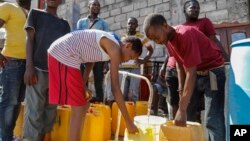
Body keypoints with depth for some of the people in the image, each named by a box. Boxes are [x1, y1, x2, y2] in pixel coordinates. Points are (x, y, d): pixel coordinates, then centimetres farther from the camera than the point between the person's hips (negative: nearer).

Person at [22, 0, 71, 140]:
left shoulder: (64, 24, 21)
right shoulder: (36, 14, 13)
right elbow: (30, 39, 4)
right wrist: (29, 66, -9)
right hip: (38, 69, -3)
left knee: (50, 111, 5)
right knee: (34, 111, -5)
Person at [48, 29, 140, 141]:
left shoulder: (107, 43, 17)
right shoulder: (115, 48, -11)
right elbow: (115, 88, -14)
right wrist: (129, 122, -8)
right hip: (63, 56, -10)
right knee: (79, 110, -5)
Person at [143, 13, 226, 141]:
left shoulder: (185, 35, -28)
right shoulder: (168, 38, -3)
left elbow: (191, 73, -30)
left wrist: (182, 110, -29)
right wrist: (181, 90, 3)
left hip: (213, 71, -8)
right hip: (197, 72, 8)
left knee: (212, 120, -13)